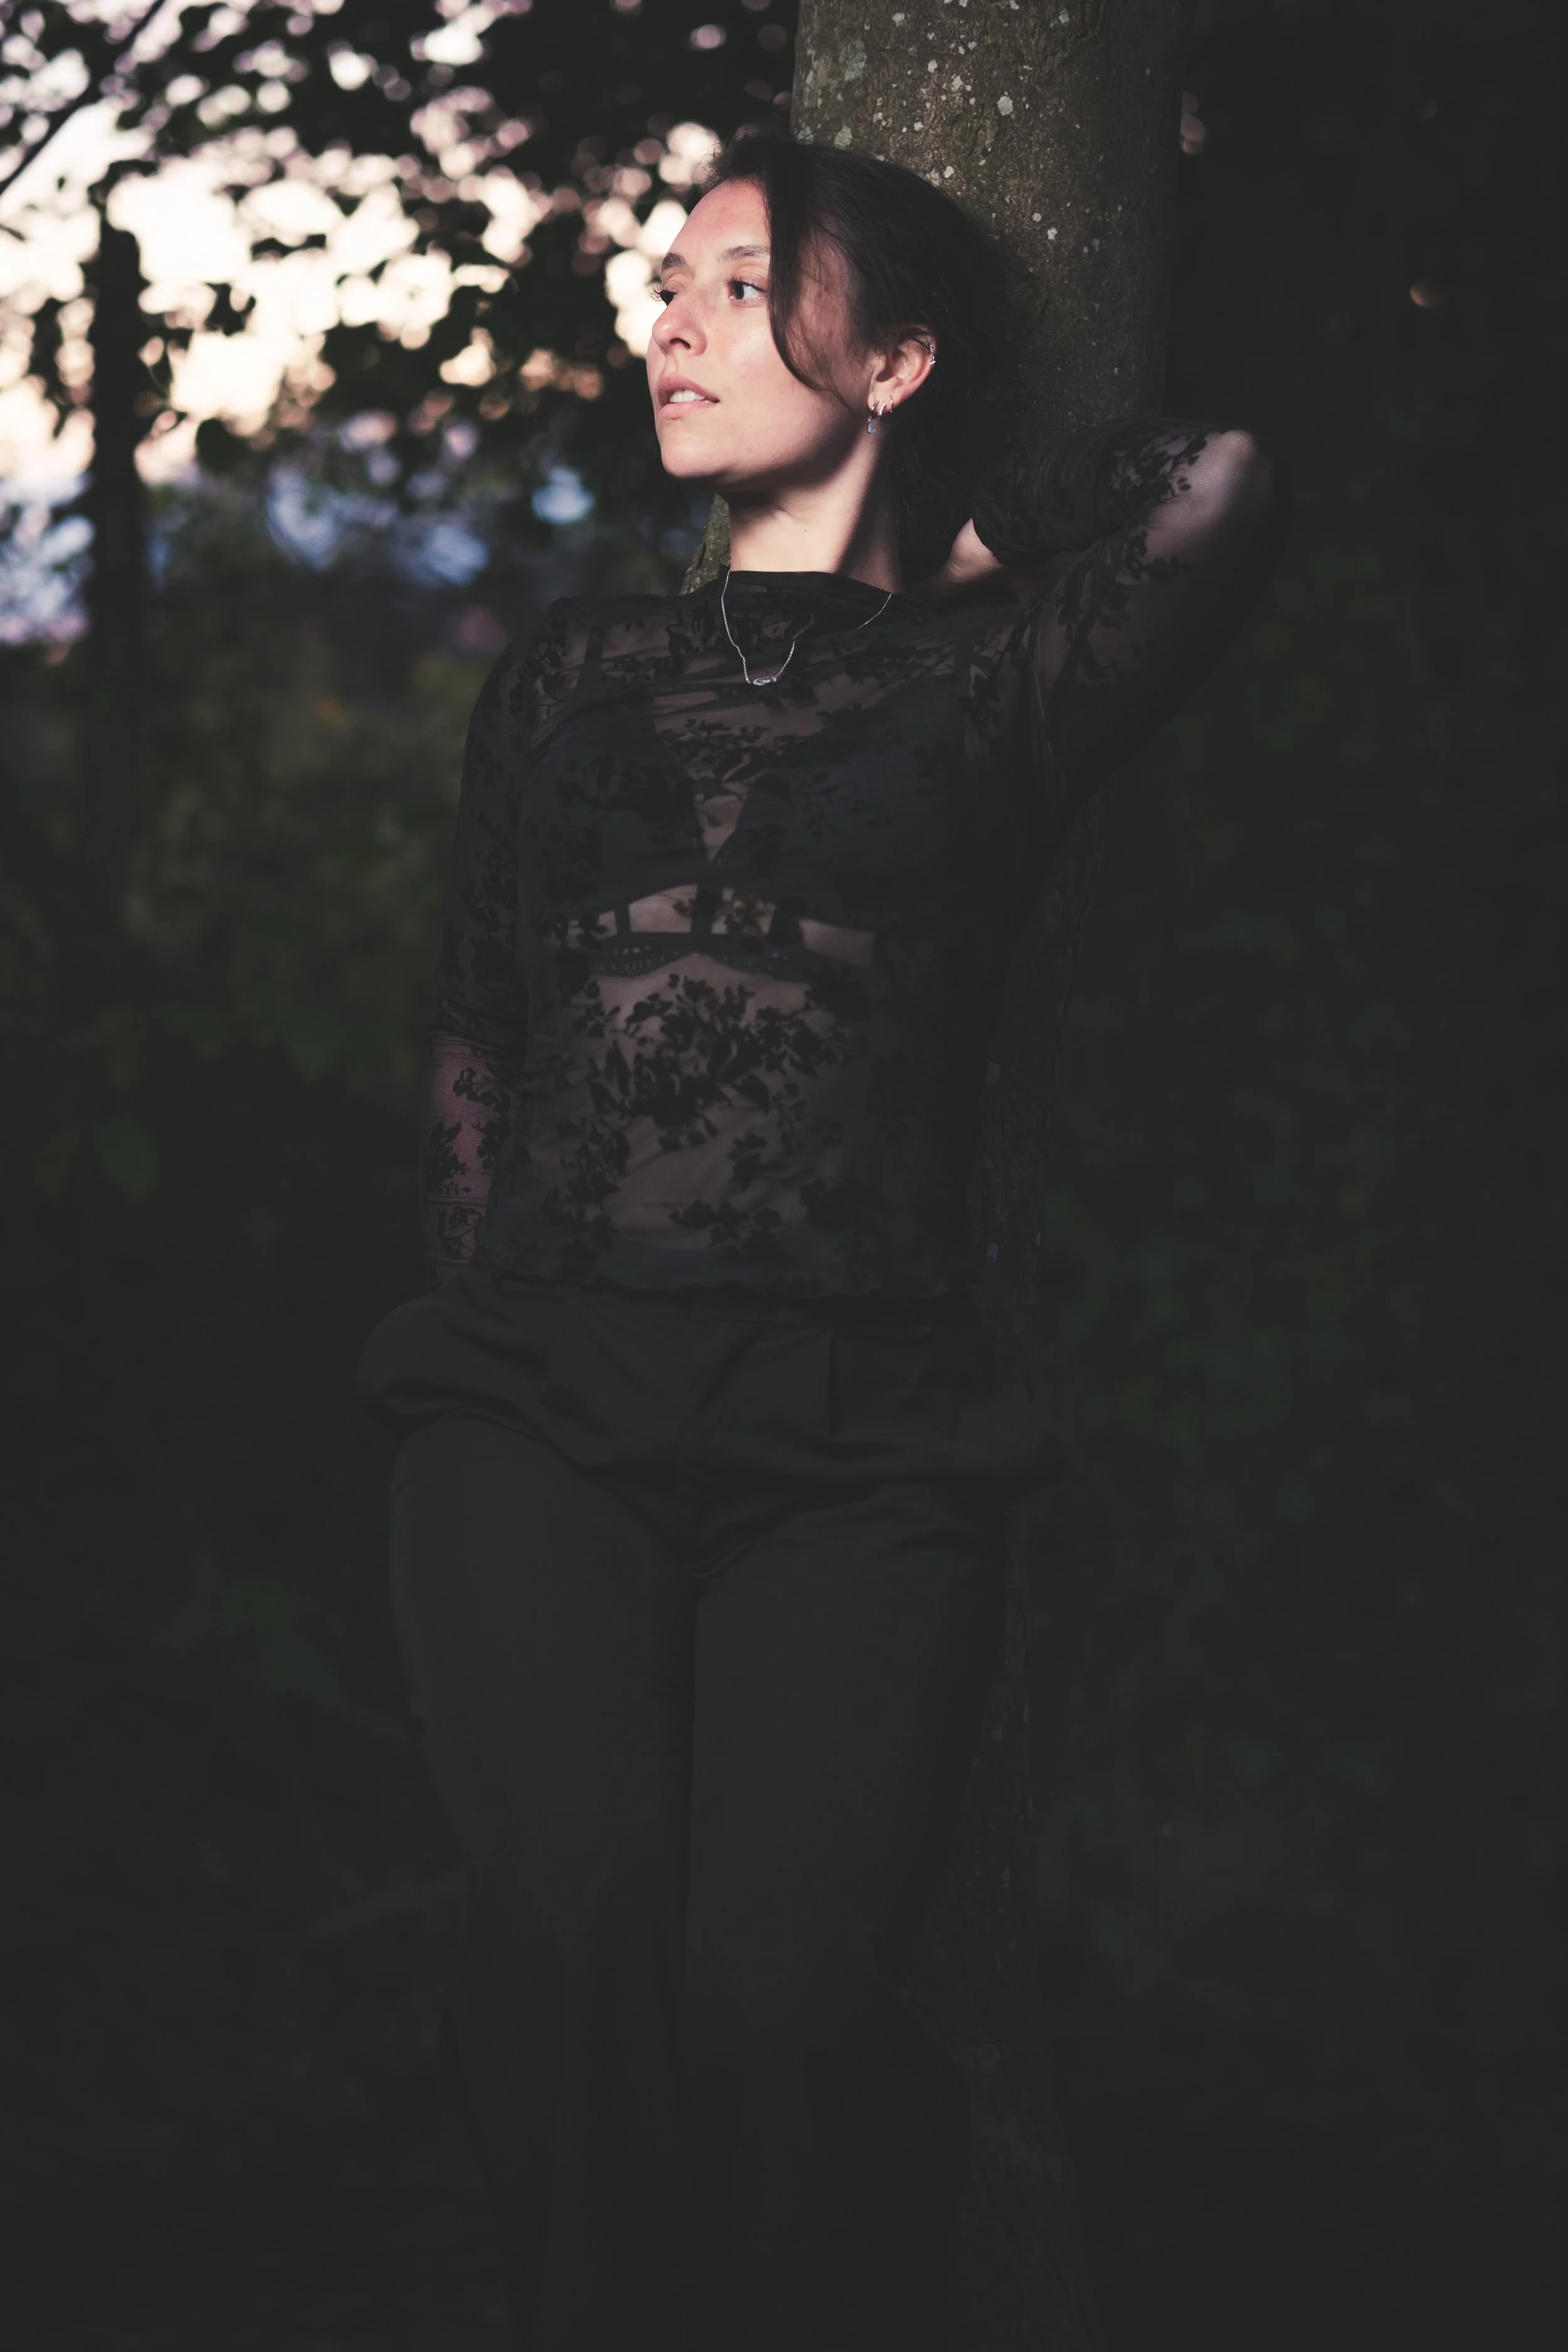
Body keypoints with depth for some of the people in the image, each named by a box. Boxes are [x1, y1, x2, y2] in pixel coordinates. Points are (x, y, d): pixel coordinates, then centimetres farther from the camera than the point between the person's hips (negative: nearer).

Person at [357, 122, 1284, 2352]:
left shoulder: (981, 689, 11)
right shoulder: (574, 675, 21)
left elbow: (1224, 482, -3)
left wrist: (944, 539, 13)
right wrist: (490, 1299, 12)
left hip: (856, 1432, -2)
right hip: (540, 1395, 2)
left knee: (778, 1991, -21)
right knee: (583, 1928, -24)